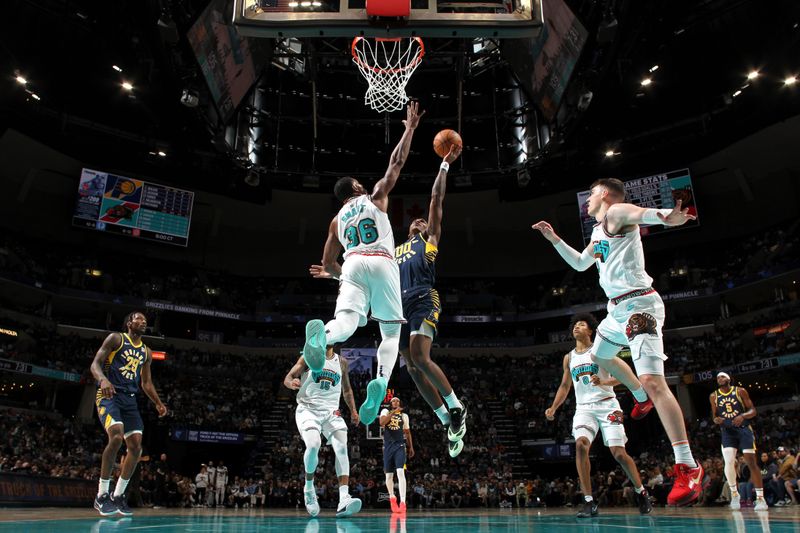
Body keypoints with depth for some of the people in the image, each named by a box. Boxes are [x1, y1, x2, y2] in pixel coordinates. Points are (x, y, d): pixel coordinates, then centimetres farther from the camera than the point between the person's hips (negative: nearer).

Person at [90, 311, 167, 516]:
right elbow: (95, 364, -7)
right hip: (109, 395, -6)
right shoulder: (116, 338, 1)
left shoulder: (146, 352, 17)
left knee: (136, 445, -2)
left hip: (130, 399, 7)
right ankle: (102, 495, -14)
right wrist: (103, 379, -29)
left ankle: (118, 495, 12)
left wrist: (158, 403, 10)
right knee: (116, 436, -27)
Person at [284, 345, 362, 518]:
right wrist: (292, 383, -25)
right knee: (313, 445, -27)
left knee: (342, 447, -19)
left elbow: (347, 389, 24)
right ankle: (309, 487, 0)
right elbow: (288, 378, -1)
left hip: (331, 411, 3)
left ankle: (344, 500, -27)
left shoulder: (342, 362, 13)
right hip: (308, 409, -3)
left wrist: (353, 410, 13)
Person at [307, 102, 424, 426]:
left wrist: (337, 274, 46)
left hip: (353, 265, 2)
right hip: (382, 264, -2)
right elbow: (396, 163, 19)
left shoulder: (336, 220, 26)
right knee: (391, 332, 6)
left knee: (346, 322, -17)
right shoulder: (375, 197, 20)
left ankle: (320, 333, -54)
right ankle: (381, 380, -21)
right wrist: (410, 128, 29)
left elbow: (328, 263, 25)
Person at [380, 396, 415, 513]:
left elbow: (407, 432, 20)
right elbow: (382, 423, -15)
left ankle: (402, 502, -23)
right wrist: (393, 412, -17)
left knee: (400, 472, -18)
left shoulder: (404, 416, 12)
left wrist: (411, 447, 16)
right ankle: (392, 497, 33)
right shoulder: (386, 412, 5)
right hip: (388, 446, 0)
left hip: (399, 446, 0)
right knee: (388, 475, 8)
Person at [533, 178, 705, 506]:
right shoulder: (598, 231, 21)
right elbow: (580, 263, 35)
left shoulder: (616, 212, -7)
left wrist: (663, 216, -56)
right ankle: (642, 399, 50)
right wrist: (554, 239, 31)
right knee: (599, 356, 32)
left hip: (638, 304, -11)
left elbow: (639, 212, -33)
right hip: (618, 308, 11)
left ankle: (688, 468, -19)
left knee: (652, 380, -20)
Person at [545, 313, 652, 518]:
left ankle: (641, 492, 21)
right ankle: (589, 502, -18)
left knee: (618, 452, -6)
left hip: (607, 405, -3)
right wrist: (553, 408, 7)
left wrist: (603, 382, -25)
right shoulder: (569, 358, 14)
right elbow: (565, 385, 19)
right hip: (584, 408, 3)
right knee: (580, 445, -21)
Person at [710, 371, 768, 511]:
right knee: (729, 462, -13)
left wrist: (742, 416, -22)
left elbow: (753, 410, -2)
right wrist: (716, 419, -13)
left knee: (751, 462, -6)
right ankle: (734, 494, 7)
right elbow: (714, 415, 11)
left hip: (744, 429, -1)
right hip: (727, 431, 1)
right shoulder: (713, 396, 5)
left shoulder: (740, 391, -1)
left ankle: (760, 498, 3)